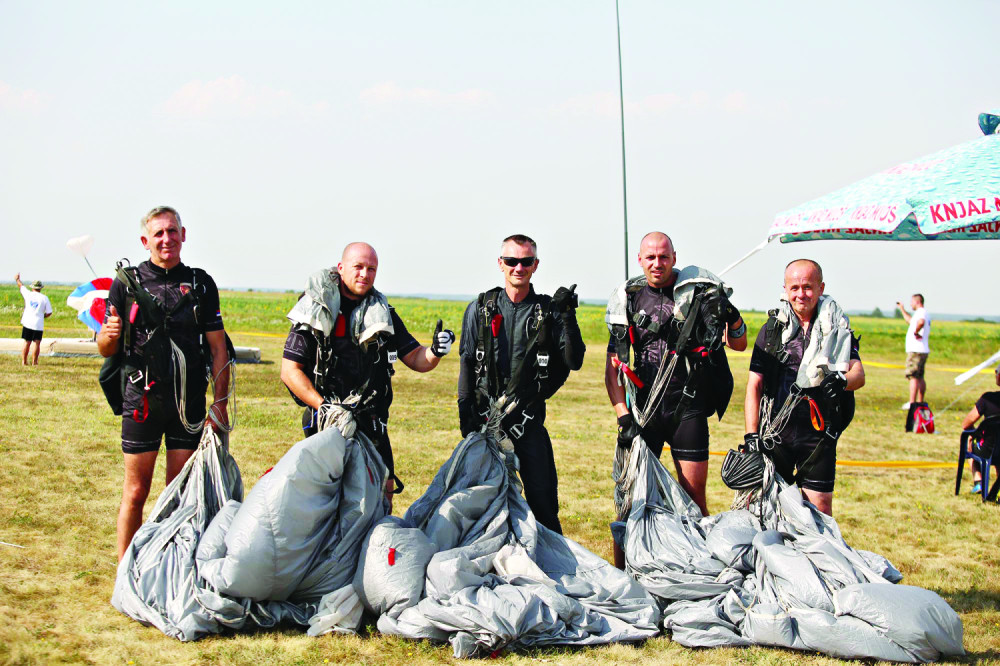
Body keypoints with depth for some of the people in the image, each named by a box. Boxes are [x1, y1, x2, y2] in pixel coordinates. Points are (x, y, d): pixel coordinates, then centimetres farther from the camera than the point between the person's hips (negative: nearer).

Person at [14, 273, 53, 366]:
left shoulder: (28, 294, 2)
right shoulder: (44, 298, -1)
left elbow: (21, 286, 23)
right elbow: (49, 313, 0)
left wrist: (17, 279, 42)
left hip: (27, 322, 2)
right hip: (38, 323, -2)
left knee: (27, 342, 10)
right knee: (36, 343, -1)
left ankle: (24, 361, 12)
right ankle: (34, 362, -5)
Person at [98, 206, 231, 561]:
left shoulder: (201, 284, 8)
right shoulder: (127, 283, 4)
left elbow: (218, 348, 8)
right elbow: (106, 350, 6)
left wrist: (220, 403, 1)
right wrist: (110, 334, -18)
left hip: (189, 403, 1)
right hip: (142, 399, -1)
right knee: (136, 492, 0)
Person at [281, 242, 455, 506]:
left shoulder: (383, 314, 11)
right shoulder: (316, 311, -3)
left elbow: (415, 359, 11)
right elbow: (289, 370, -5)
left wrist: (435, 352, -13)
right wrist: (325, 407, -15)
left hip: (372, 424, 4)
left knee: (384, 493, 5)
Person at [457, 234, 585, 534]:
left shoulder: (548, 311, 6)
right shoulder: (480, 309, 8)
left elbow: (574, 361, -3)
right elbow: (466, 363, 7)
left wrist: (568, 318, -15)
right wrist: (465, 411, -2)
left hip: (529, 419, -1)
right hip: (486, 418, 1)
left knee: (543, 499, -4)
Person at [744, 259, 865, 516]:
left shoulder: (837, 328, 8)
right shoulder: (772, 329, 8)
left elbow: (859, 374, -4)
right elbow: (754, 384, 6)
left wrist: (842, 380, -29)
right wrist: (751, 435, -4)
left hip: (819, 434, -1)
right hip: (776, 433, 1)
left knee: (820, 507, -3)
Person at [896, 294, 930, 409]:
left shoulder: (921, 312, -13)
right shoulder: (923, 313, 20)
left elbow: (920, 322, -38)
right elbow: (911, 321, 40)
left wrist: (916, 332, -23)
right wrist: (902, 309, 43)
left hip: (916, 351, -10)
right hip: (923, 351, 10)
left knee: (913, 376, -11)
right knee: (920, 377, 14)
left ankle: (911, 403, -16)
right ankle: (920, 402, 18)